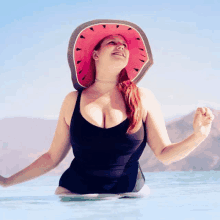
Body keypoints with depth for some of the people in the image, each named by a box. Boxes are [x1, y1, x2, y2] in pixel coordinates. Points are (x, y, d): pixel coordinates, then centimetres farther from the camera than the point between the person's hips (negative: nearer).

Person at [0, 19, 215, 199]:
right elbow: (52, 157, 11)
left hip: (129, 195, 0)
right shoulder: (73, 101, 4)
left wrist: (197, 136, -15)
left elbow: (165, 154, 3)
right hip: (74, 193, 0)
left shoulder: (144, 98, 2)